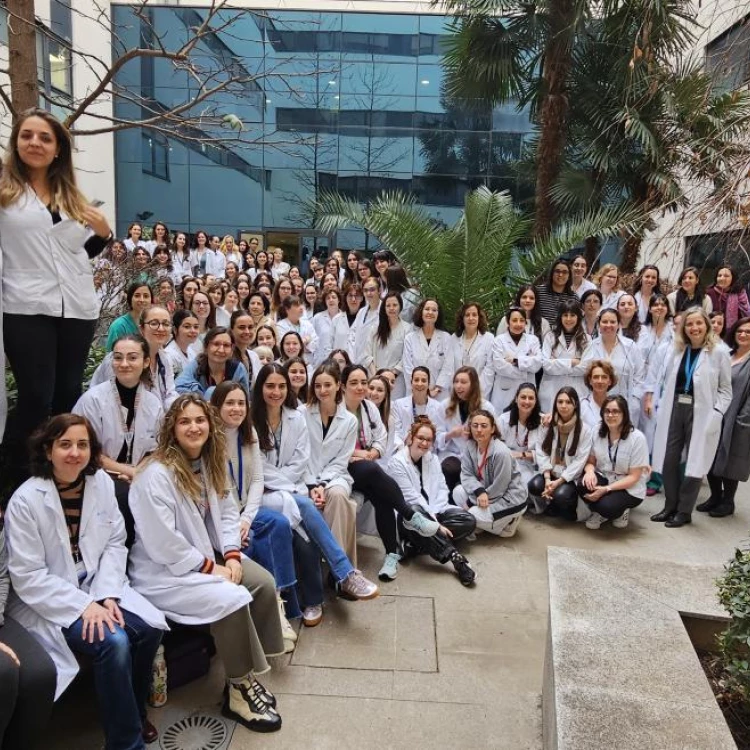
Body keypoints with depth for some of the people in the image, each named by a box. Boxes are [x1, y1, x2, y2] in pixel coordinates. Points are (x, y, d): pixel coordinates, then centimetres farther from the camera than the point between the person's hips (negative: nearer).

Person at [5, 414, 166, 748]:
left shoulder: (101, 482, -2)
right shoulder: (25, 501, -16)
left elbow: (115, 543, 1)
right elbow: (27, 577, -16)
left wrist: (106, 595, -13)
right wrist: (84, 605, -22)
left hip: (97, 585, 5)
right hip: (46, 601, -5)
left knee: (150, 627, -17)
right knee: (114, 642, -26)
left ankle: (135, 708, 13)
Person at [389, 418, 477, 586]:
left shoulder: (433, 459, 9)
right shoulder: (397, 462, -11)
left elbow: (441, 490, 3)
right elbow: (412, 498, -18)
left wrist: (434, 515, -16)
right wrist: (435, 524, -23)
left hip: (433, 512, 6)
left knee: (468, 520, -14)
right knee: (416, 513, -40)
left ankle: (417, 544, -24)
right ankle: (455, 557, -42)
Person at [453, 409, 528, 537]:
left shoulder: (501, 452, -29)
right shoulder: (470, 445, -9)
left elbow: (499, 487, -23)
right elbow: (467, 474, -8)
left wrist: (471, 503, -16)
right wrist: (480, 492, -29)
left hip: (511, 498, -7)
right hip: (488, 491, 7)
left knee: (473, 516, -20)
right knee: (458, 492, -7)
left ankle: (509, 522, 4)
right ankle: (481, 523, 7)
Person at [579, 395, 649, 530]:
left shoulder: (637, 438, -18)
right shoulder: (598, 433, -4)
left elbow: (634, 477, -16)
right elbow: (591, 461, 5)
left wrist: (606, 489, -26)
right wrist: (590, 471, -21)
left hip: (629, 489, -4)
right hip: (603, 478, 4)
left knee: (607, 506, -33)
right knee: (583, 485, -28)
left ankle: (621, 512, 6)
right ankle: (599, 513, 3)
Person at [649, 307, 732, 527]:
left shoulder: (719, 353, -2)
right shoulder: (678, 351, 12)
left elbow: (725, 390, -2)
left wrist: (715, 415, -13)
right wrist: (663, 408, 3)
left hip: (701, 414, -4)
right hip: (674, 410, 4)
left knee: (694, 463, 3)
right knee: (669, 460, 5)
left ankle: (684, 511, 15)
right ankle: (670, 506, 20)